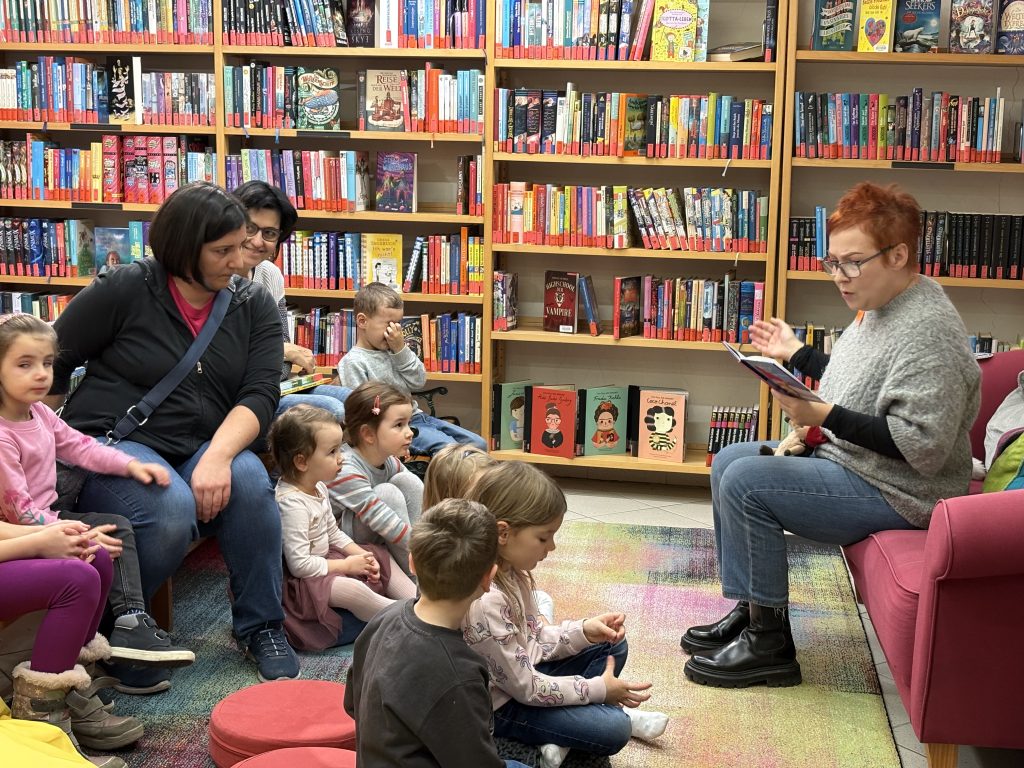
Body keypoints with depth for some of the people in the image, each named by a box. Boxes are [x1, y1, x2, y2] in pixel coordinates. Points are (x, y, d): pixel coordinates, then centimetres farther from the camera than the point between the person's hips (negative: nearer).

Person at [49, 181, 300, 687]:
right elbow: (50, 367, 0)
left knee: (249, 478, -29)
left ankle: (260, 627, -11)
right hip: (110, 445, -3)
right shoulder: (124, 291, -6)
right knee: (172, 509, -34)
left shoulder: (253, 308, 4)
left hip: (201, 451, 4)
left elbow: (259, 394, -7)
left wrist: (217, 456, -24)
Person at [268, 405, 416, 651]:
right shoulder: (292, 503, -27)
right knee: (353, 590, -33)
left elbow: (333, 533, 16)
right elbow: (299, 564, -29)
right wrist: (346, 565, -18)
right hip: (300, 582, -11)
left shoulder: (318, 488, 3)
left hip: (324, 560, 11)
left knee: (382, 558, 9)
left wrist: (360, 554, -1)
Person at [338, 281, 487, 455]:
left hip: (414, 416, 8)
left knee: (478, 445, 2)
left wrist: (401, 350, -5)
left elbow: (418, 381, 6)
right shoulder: (353, 362, -10)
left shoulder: (393, 350, 11)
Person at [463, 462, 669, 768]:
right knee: (612, 731, -21)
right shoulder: (484, 602, -33)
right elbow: (525, 688, -25)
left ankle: (562, 738, 1)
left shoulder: (509, 570, -5)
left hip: (523, 670, 9)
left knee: (612, 647, 11)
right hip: (502, 706, -9)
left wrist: (583, 631, -9)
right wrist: (598, 689, -16)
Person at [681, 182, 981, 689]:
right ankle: (750, 611, 16)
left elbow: (922, 447, -30)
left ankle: (769, 643, -9)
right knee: (728, 461, 13)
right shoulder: (881, 306, 8)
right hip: (848, 459, 11)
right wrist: (796, 354, 19)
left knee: (744, 482, -21)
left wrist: (826, 417, -30)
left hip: (896, 492, -11)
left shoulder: (928, 330, -24)